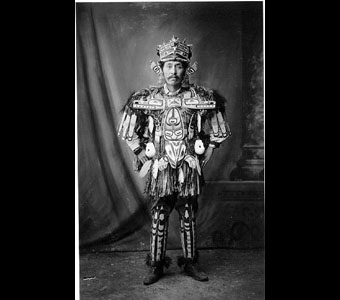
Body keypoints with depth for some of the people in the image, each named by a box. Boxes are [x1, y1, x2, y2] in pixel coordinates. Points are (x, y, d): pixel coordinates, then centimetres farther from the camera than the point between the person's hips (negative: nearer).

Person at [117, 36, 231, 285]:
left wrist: (207, 154, 6)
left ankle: (191, 262, 23)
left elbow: (218, 131, 11)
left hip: (189, 168, 0)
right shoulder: (145, 99, -1)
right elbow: (129, 132, 11)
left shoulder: (201, 98, -1)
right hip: (160, 168, 0)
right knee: (159, 217, 4)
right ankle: (156, 265, 16)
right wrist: (141, 154, 6)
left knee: (189, 217, 8)